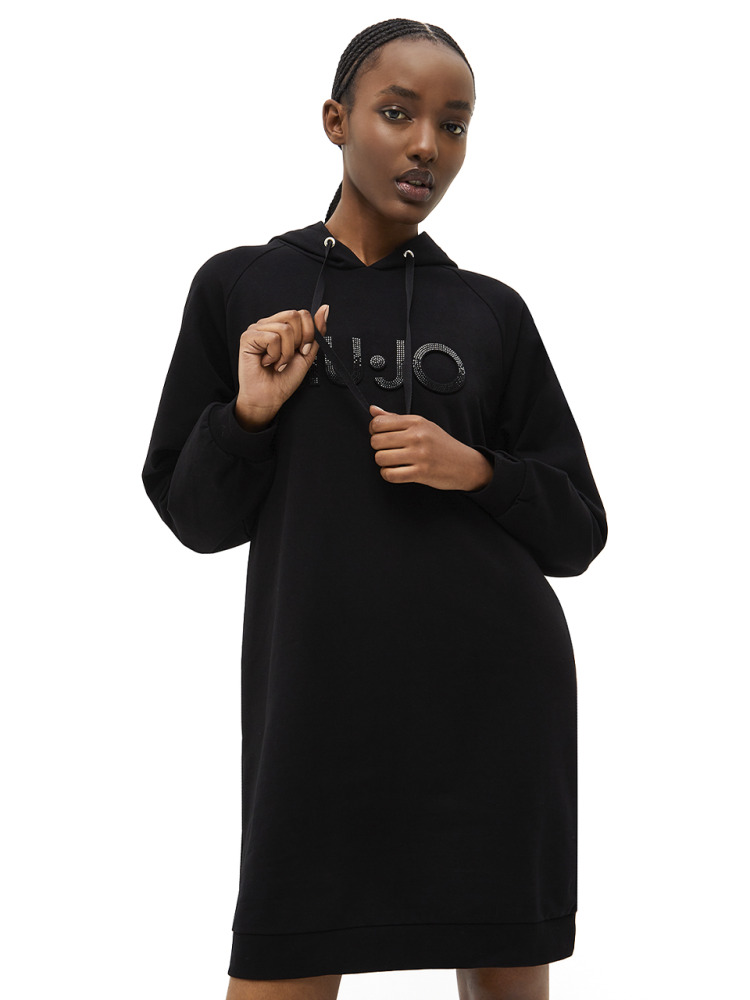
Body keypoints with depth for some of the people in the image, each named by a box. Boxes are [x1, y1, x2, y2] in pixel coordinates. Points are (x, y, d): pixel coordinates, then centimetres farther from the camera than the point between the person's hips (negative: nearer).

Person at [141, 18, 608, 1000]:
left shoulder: (493, 312, 9)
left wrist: (475, 470, -8)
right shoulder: (240, 286, 7)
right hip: (318, 698, -1)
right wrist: (246, 415, -9)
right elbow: (198, 518, 9)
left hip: (495, 697, 1)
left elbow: (576, 532, 10)